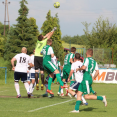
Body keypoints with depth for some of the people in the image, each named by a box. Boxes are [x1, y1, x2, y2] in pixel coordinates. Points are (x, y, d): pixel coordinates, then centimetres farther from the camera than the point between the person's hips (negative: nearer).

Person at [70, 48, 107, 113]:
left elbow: (84, 67, -21)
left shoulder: (87, 59, -7)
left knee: (87, 96, -7)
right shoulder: (94, 61, 16)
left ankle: (102, 98, -5)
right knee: (79, 93, 6)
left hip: (86, 79, -9)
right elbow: (97, 72, 15)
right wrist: (93, 78, 26)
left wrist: (78, 69, -3)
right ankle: (76, 109, 3)